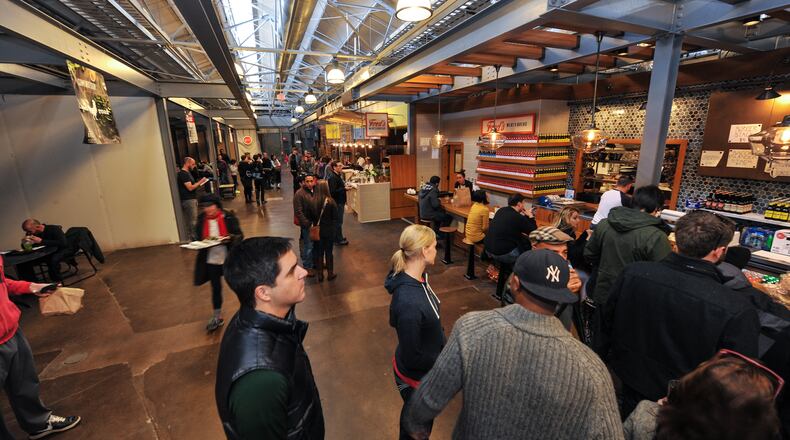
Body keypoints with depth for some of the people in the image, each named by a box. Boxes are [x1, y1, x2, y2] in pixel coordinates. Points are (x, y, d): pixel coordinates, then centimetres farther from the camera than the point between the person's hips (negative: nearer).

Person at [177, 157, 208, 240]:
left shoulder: (187, 173, 18)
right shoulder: (183, 174, -13)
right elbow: (190, 188, -18)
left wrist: (199, 183, 10)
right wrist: (200, 182, -12)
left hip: (192, 199, 10)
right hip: (188, 200, -10)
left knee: (192, 221, 11)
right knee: (193, 221, -9)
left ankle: (193, 237, 15)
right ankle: (193, 239, -6)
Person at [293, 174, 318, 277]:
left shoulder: (315, 191, 5)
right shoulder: (299, 194, -15)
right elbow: (298, 212, -17)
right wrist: (307, 224, -18)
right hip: (307, 224, -6)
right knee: (308, 245, 2)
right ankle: (307, 267, 16)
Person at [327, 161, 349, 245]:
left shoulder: (338, 175, 10)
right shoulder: (333, 177, -20)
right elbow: (333, 191, -25)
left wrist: (345, 185, 7)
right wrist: (344, 189, -24)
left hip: (340, 201, 10)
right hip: (337, 202, -10)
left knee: (338, 220, 18)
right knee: (338, 221, -1)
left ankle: (338, 237, 30)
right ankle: (339, 240, 10)